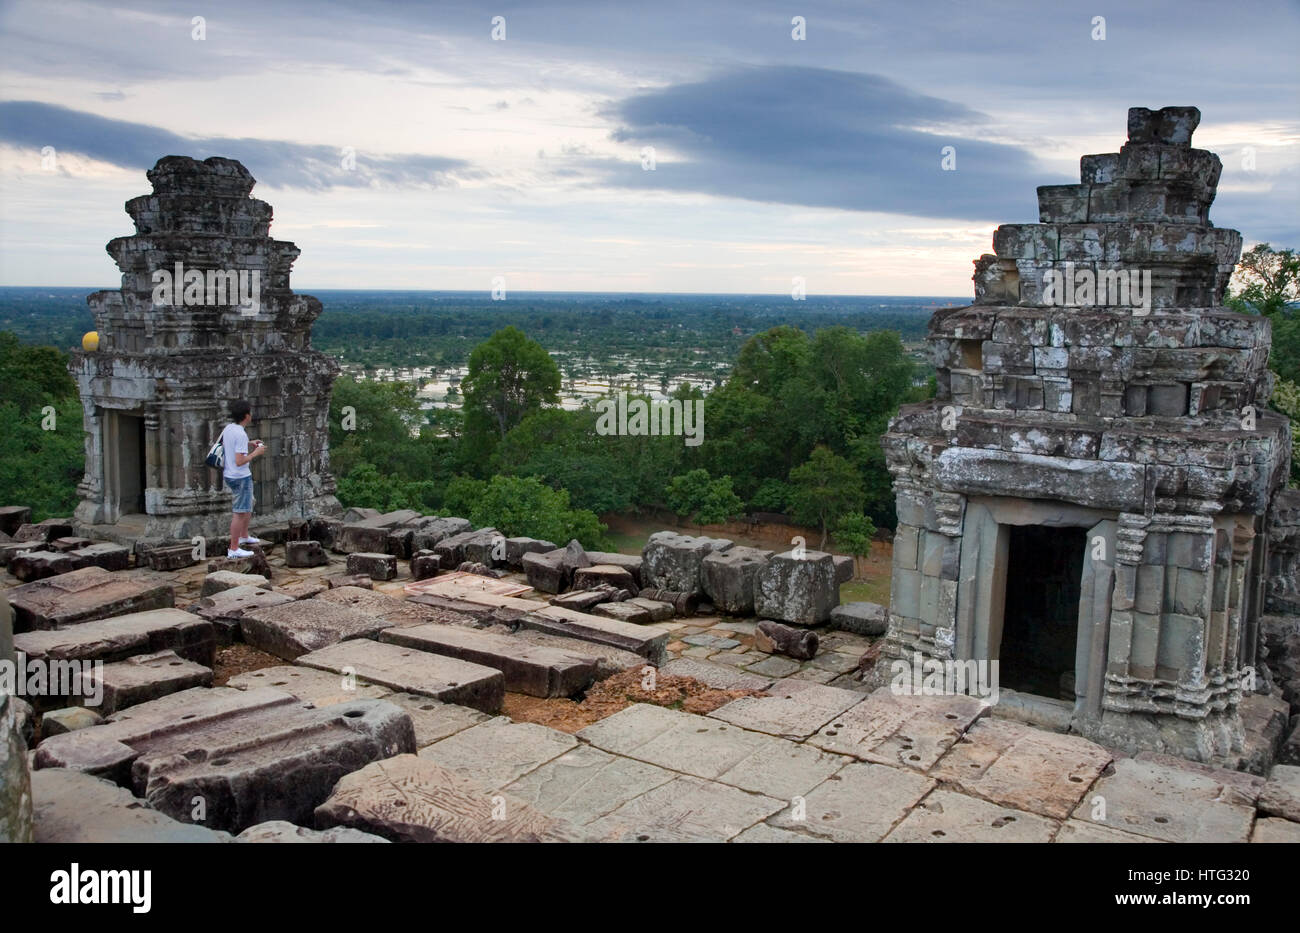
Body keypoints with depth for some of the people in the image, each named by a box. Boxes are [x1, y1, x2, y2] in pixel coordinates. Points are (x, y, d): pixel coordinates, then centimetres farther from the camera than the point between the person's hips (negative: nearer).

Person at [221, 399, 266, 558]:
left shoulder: (228, 428, 5)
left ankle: (244, 536, 39)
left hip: (229, 475, 10)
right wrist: (256, 453, -13)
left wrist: (249, 444, 19)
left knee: (249, 504, 26)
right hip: (241, 478, -10)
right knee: (240, 512, -3)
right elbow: (239, 461, -26)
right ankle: (234, 549, 0)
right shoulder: (241, 435, -23)